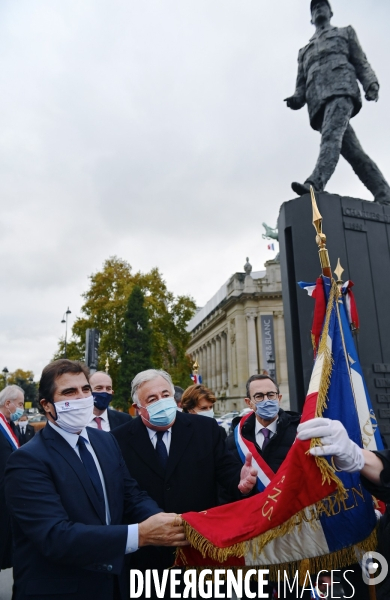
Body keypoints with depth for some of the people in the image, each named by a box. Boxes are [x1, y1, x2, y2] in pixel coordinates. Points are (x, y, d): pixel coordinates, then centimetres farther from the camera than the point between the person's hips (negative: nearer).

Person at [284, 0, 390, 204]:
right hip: (318, 100, 3)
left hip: (340, 88, -3)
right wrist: (297, 98, 0)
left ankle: (315, 184, -52)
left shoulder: (345, 32, 27)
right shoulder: (304, 50, 36)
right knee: (352, 151, -8)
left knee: (331, 134, -31)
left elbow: (361, 62, 14)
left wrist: (371, 83, -6)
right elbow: (302, 82, 24)